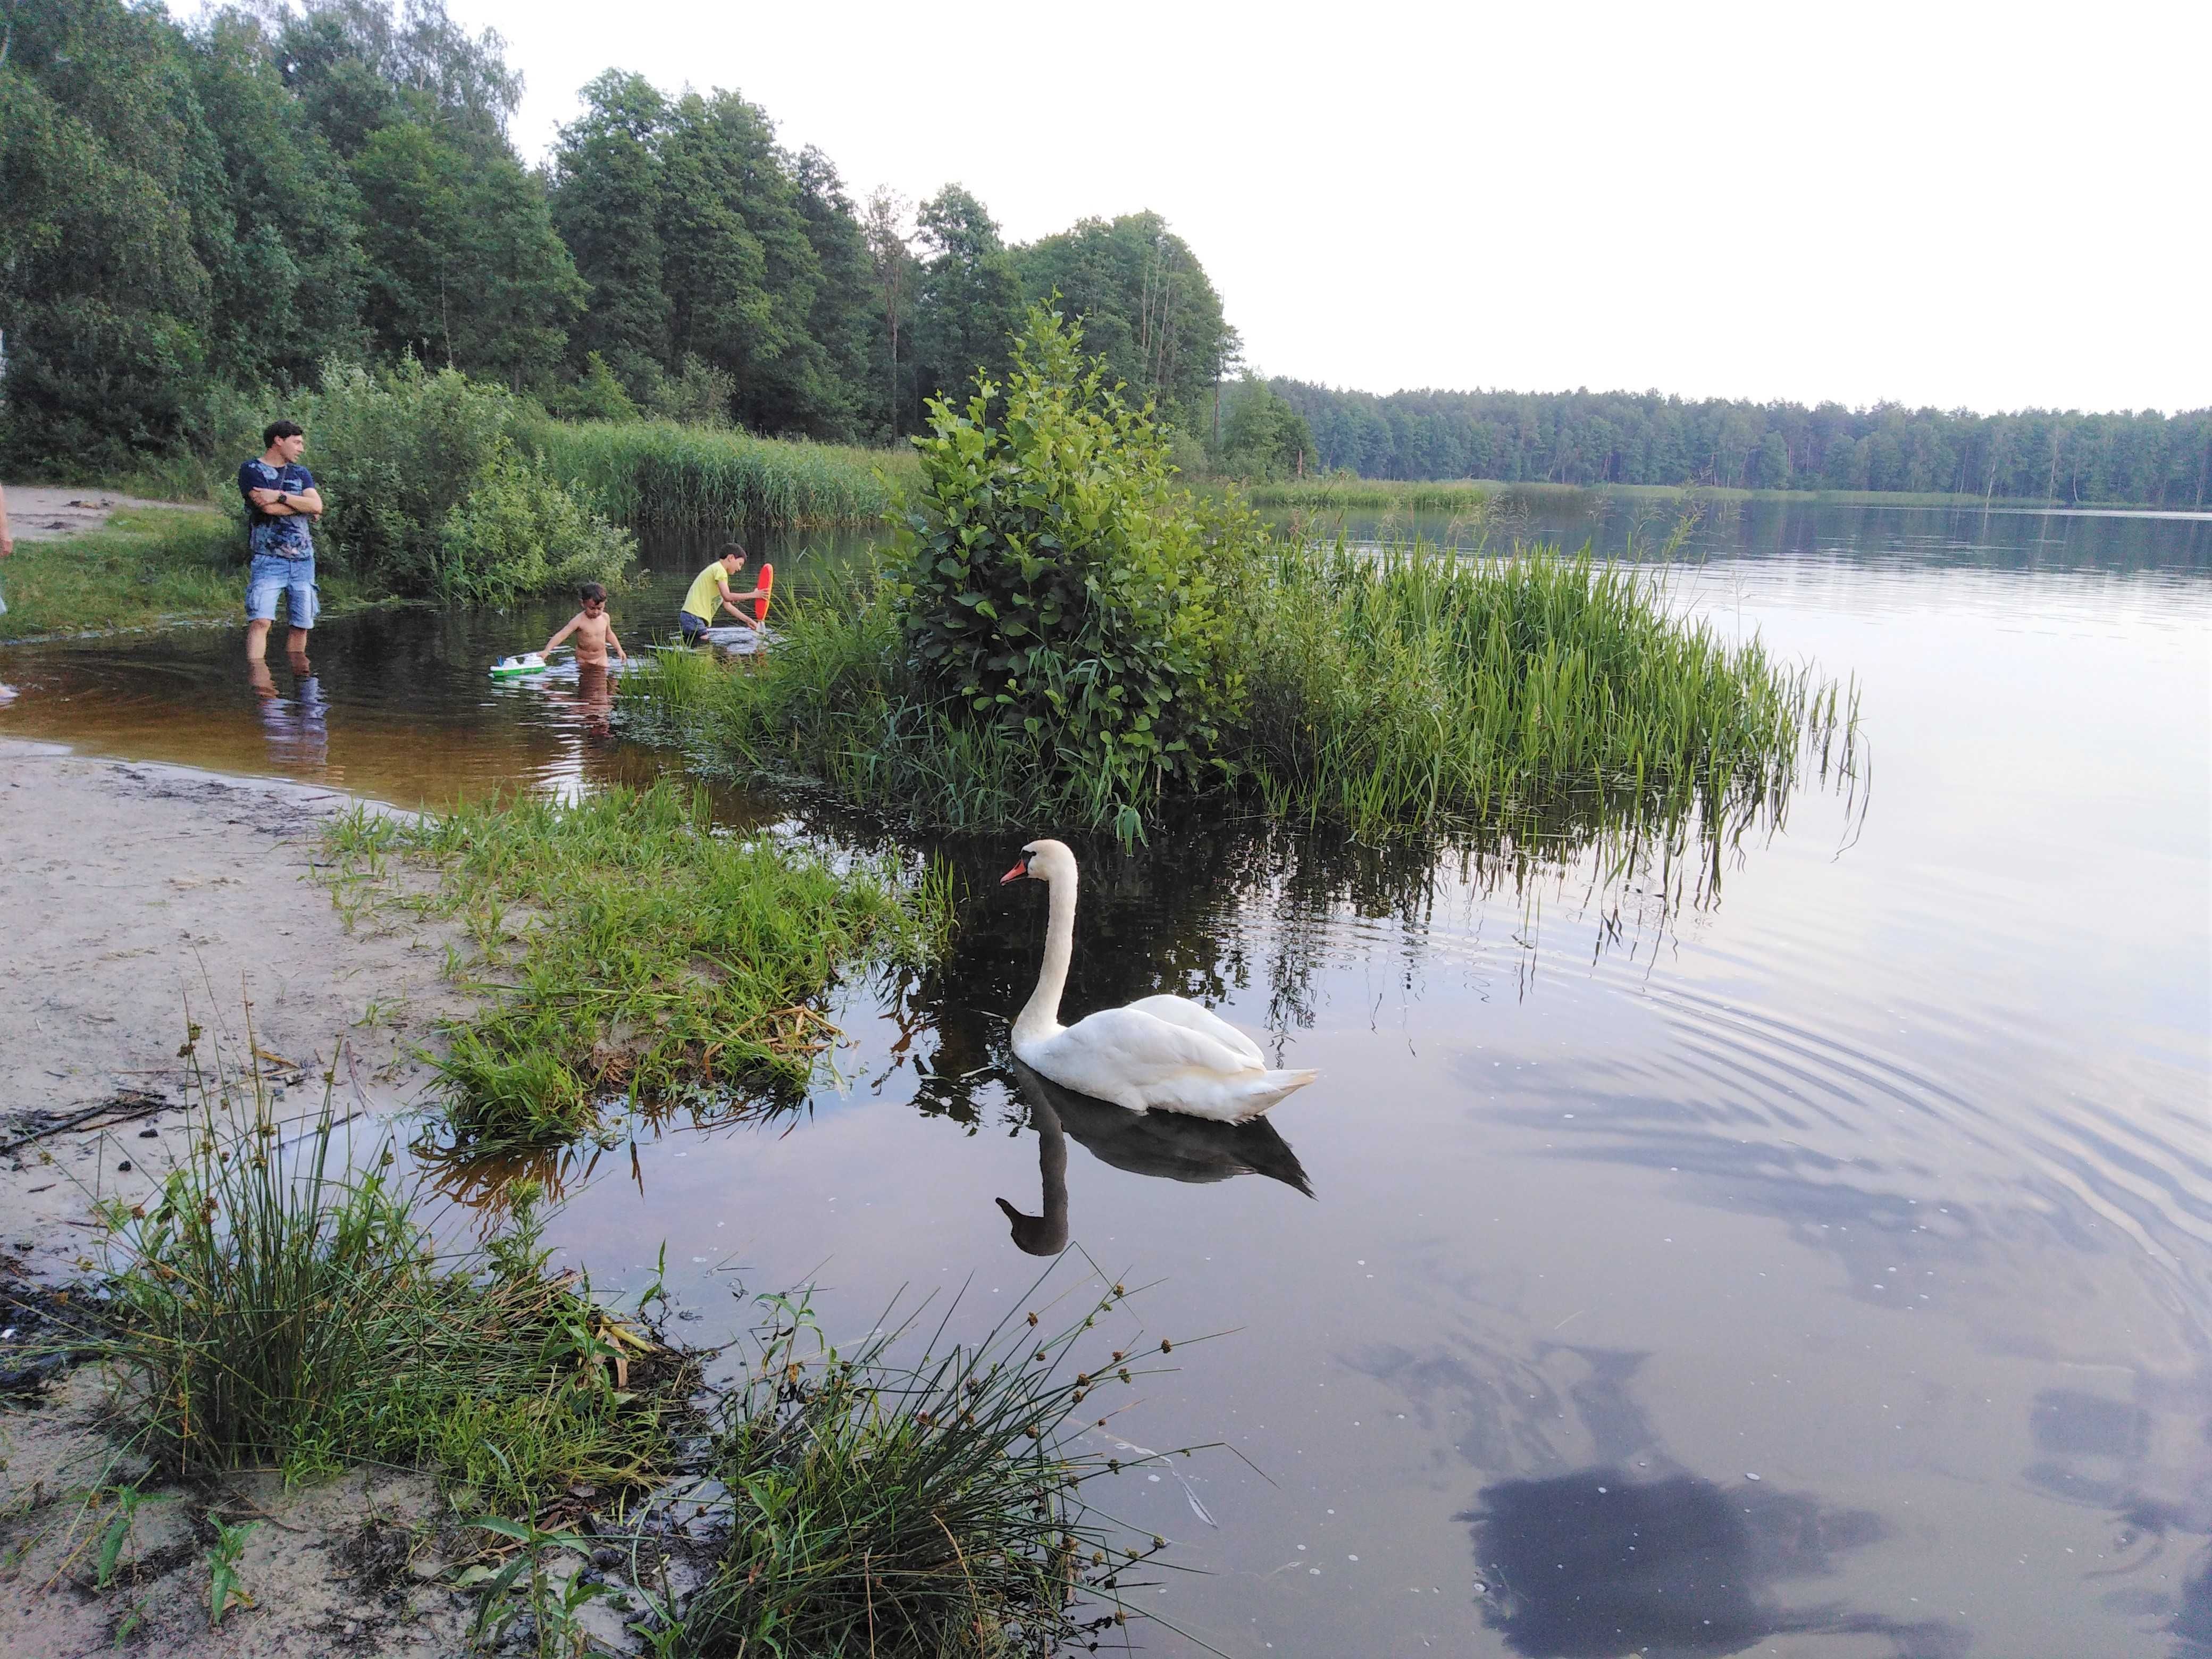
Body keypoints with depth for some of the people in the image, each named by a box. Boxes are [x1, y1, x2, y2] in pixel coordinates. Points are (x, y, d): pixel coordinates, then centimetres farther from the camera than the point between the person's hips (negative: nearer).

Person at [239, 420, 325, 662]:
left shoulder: (301, 474, 17)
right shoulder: (252, 470, 2)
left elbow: (317, 506, 0)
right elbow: (268, 508, -13)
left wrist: (281, 496, -10)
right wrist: (302, 506, 0)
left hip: (303, 560, 5)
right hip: (269, 558, -5)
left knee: (302, 625, 4)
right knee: (260, 620, -18)